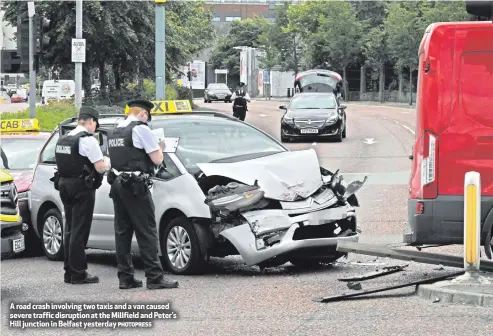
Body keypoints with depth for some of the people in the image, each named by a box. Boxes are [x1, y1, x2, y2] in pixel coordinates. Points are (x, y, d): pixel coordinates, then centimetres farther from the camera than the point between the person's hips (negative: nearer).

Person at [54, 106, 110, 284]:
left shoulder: (63, 139, 11)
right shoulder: (88, 140, -14)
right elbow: (100, 168, -16)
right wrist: (107, 161, 6)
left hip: (64, 184, 8)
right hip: (82, 187, -8)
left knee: (70, 229, 14)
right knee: (80, 230, -6)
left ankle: (69, 271, 17)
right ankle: (78, 273, -5)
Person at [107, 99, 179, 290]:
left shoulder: (114, 132, 15)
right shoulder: (141, 129, -9)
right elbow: (157, 160, -9)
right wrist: (160, 148, 11)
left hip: (117, 184, 8)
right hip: (135, 186, -8)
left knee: (122, 232, 9)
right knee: (147, 232, -6)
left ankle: (125, 277, 9)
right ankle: (155, 277, -8)